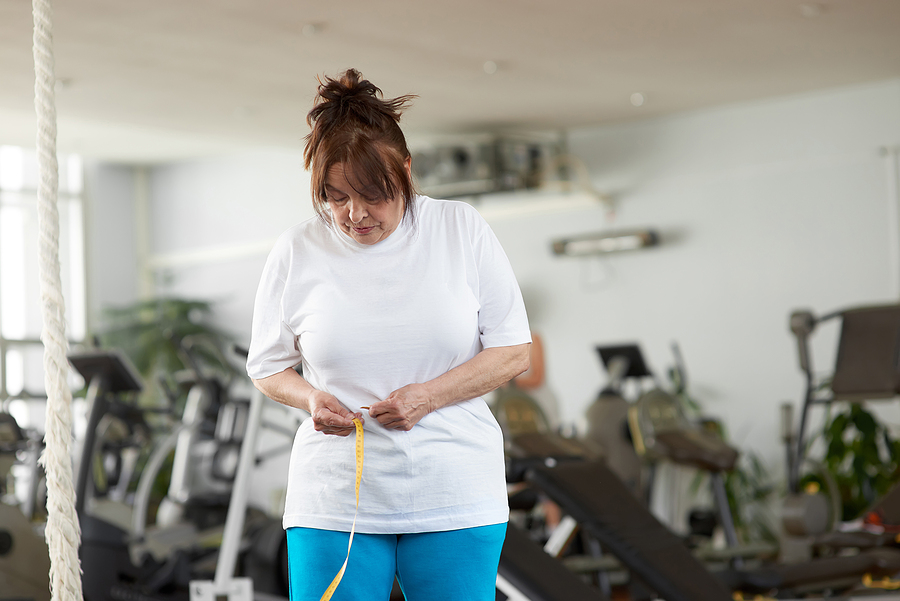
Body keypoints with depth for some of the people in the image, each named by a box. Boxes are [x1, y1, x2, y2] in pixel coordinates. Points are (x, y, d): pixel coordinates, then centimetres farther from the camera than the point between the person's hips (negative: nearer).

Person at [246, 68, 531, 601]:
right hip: (335, 500, 1)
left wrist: (428, 396, -14)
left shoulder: (462, 230, -1)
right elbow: (267, 367, 12)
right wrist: (311, 399, -10)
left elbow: (514, 352, 0)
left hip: (454, 495, 0)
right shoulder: (297, 252, 2)